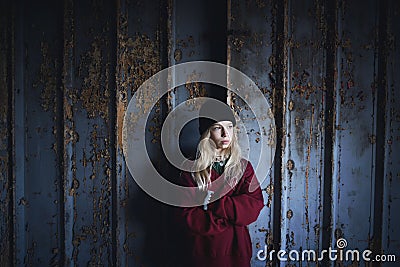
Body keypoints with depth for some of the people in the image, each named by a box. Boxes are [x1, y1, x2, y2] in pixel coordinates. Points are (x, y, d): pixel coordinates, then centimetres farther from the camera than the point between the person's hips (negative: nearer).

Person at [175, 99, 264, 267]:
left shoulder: (243, 167, 1)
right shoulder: (192, 170, -6)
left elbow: (254, 206, -11)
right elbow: (186, 218, -12)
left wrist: (215, 204, -20)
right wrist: (230, 219, -17)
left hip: (236, 249, 2)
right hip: (201, 251, -2)